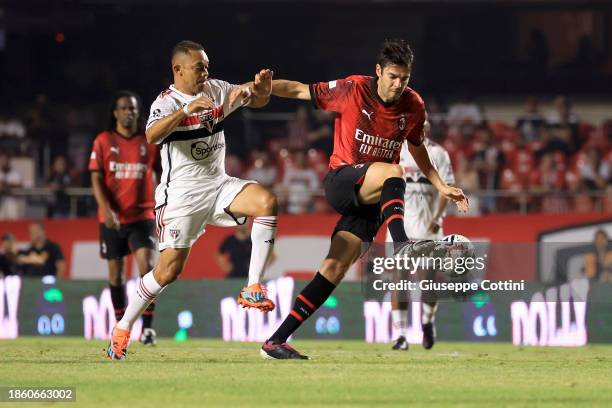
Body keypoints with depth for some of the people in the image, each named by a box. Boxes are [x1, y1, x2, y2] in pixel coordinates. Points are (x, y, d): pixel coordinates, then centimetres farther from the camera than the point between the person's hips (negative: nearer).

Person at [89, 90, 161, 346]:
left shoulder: (149, 142, 2)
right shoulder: (103, 142, 0)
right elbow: (96, 179, -5)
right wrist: (106, 209, -19)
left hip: (142, 216, -1)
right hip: (112, 217, 1)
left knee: (146, 266, -16)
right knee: (115, 272, 7)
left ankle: (147, 327, -15)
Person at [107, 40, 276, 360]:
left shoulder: (216, 90, 6)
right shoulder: (166, 103, -12)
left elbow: (257, 101, 14)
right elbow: (152, 135, -32)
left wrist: (261, 88, -10)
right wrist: (186, 110, -45)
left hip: (218, 185, 5)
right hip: (181, 193, -5)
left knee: (267, 202, -22)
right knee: (169, 270, -7)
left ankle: (252, 290, -18)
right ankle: (122, 329, 10)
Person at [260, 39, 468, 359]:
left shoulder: (414, 107, 3)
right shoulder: (353, 90, -9)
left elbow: (417, 149, 21)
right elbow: (300, 91, -3)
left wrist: (441, 186, 17)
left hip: (372, 199, 4)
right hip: (341, 181, -4)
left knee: (334, 269, -8)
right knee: (392, 172, -34)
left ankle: (276, 341, -6)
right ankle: (401, 245, -55)